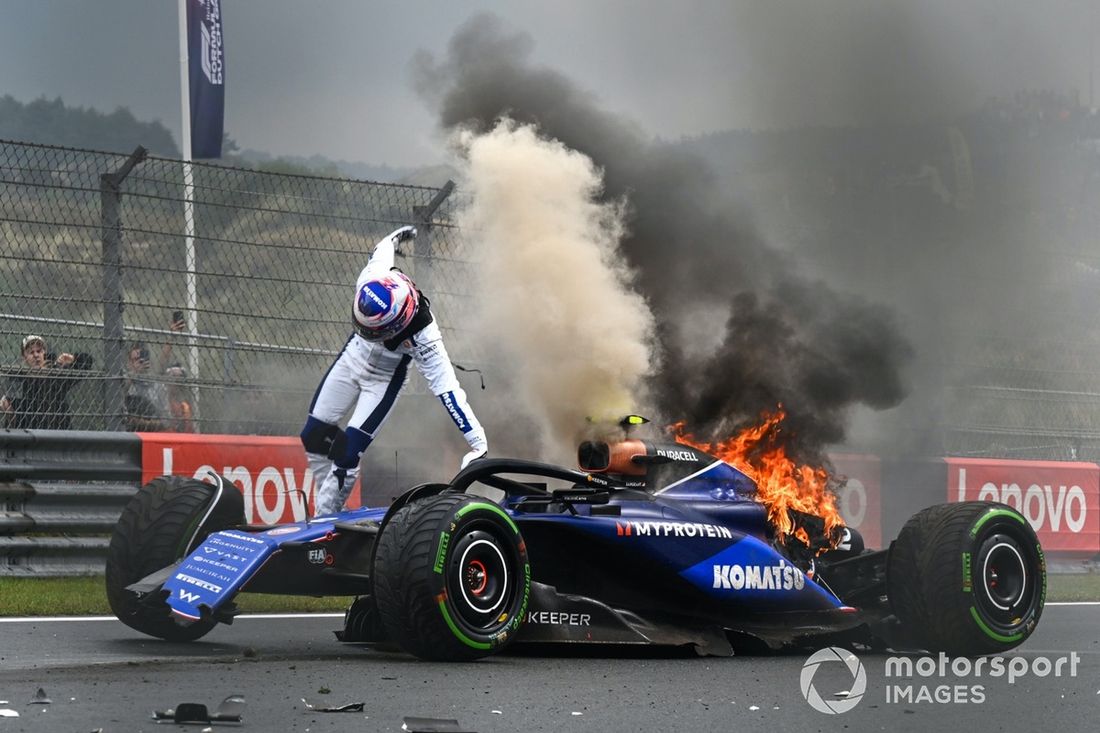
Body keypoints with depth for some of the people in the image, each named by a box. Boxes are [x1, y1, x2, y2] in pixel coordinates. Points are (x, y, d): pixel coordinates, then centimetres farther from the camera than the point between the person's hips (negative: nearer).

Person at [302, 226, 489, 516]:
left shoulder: (423, 336, -40)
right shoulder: (372, 278, -31)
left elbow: (447, 388, -39)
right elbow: (383, 249, -7)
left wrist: (479, 444, -41)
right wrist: (395, 237, 19)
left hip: (384, 380, -5)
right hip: (352, 358, 5)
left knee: (347, 452, -15)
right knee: (314, 436, 7)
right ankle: (328, 495, 25)